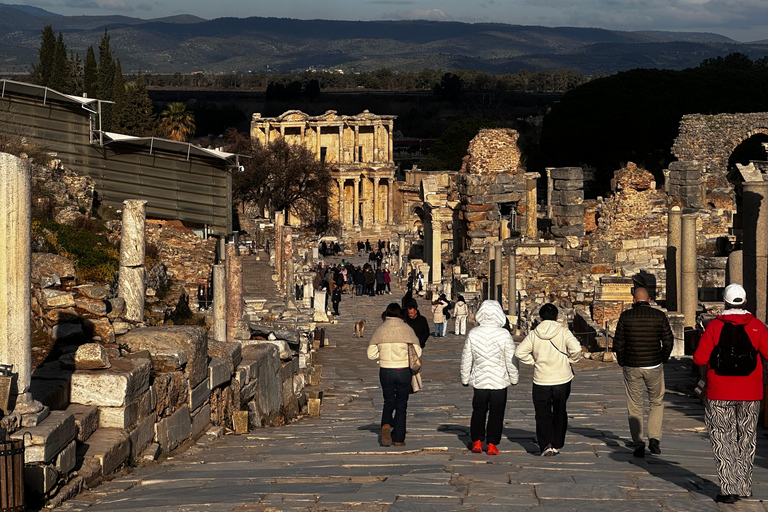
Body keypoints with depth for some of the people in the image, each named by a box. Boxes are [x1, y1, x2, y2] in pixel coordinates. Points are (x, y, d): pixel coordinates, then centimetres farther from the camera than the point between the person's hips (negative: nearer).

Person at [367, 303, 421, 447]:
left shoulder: (379, 330, -1)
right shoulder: (406, 329, -5)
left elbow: (371, 354, -2)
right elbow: (417, 352, -5)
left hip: (385, 371, 1)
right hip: (403, 371, -1)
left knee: (389, 401, 17)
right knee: (401, 404, 11)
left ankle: (386, 424, -12)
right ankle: (398, 439, 11)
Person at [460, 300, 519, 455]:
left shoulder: (473, 334, -6)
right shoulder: (504, 334, -12)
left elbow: (466, 359, 1)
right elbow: (511, 359, -7)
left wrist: (465, 378, 14)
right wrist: (514, 378, 7)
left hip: (479, 381, 2)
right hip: (499, 381, -2)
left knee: (478, 411, 15)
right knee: (496, 413, 6)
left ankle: (477, 441, 14)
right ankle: (492, 444, 6)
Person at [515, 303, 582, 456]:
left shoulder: (534, 334, -3)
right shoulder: (563, 332, -6)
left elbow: (520, 352, -9)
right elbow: (576, 348, -18)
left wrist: (533, 361, 4)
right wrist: (569, 359, 0)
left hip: (541, 381, 0)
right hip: (562, 379, 0)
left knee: (543, 414, 7)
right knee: (560, 412, 17)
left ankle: (546, 444, -9)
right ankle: (557, 444, 21)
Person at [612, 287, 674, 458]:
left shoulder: (626, 316, -4)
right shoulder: (659, 316, -2)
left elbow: (618, 343, -3)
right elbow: (668, 341, -2)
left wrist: (622, 363, 12)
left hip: (632, 367, 0)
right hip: (654, 367, 1)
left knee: (634, 407, 9)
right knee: (657, 403, 18)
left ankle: (638, 445, 4)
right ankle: (654, 439, 3)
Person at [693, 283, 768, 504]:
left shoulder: (714, 326, -8)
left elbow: (700, 358, -10)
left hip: (720, 394, -2)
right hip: (750, 394, 2)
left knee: (723, 441, 3)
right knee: (746, 440, 15)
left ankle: (729, 488, -6)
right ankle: (744, 486, 21)